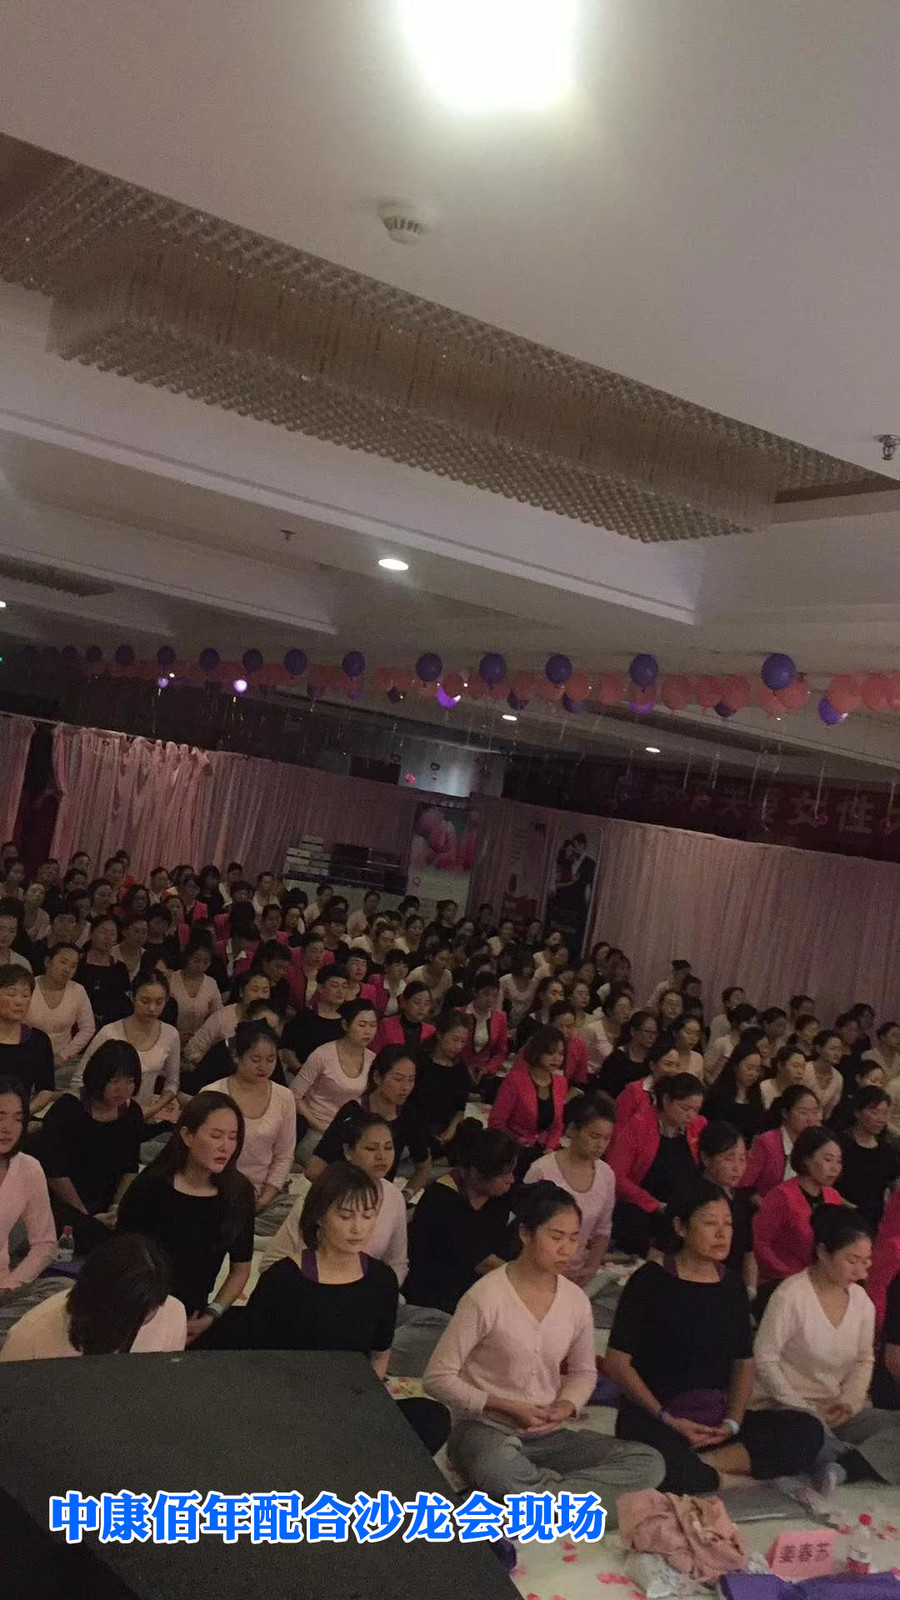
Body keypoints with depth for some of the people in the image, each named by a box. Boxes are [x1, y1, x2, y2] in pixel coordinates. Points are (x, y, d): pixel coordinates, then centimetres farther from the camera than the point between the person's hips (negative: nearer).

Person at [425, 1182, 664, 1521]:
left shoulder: (576, 1300, 1)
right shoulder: (486, 1297, -15)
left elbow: (584, 1373, 17)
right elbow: (437, 1378, -11)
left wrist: (565, 1407, -6)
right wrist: (509, 1407, -17)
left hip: (546, 1435, 7)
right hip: (484, 1430, -6)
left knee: (648, 1463, -14)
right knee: (498, 1467, -44)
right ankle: (561, 1493, -16)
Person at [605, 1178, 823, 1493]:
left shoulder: (732, 1286, 12)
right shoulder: (651, 1281, -4)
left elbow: (744, 1363, 15)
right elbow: (617, 1362, -5)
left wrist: (732, 1422, -2)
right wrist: (667, 1420, -11)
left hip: (717, 1420, 6)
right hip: (654, 1418, -6)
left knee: (807, 1430, -16)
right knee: (662, 1465, -40)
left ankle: (703, 1465, -20)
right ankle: (725, 1479, -13)